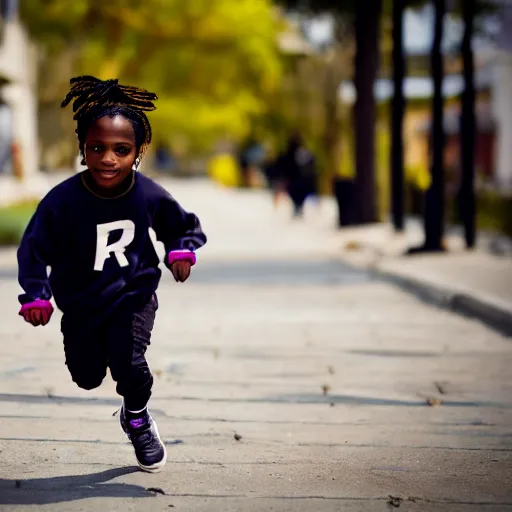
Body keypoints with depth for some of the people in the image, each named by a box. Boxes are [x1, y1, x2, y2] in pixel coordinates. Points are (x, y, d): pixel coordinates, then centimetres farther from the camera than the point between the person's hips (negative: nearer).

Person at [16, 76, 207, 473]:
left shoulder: (150, 197, -18)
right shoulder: (63, 201, -24)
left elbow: (186, 226, 2)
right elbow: (34, 249, -15)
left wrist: (182, 250, -17)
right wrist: (36, 295, -27)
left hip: (135, 295, -1)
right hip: (82, 302, 1)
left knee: (128, 363, -23)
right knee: (87, 377, 16)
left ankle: (137, 419, 11)